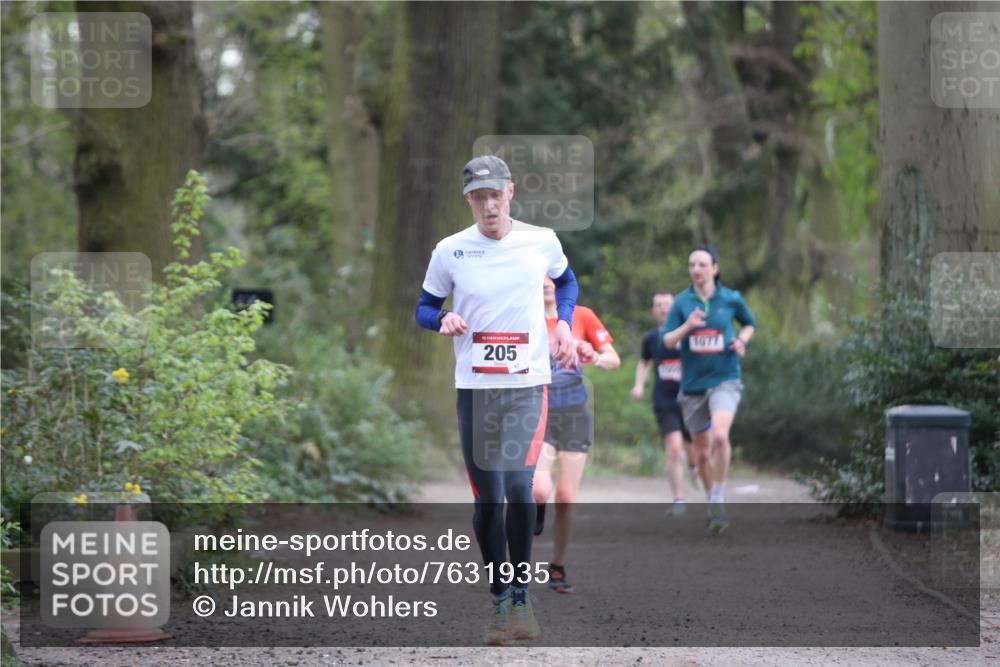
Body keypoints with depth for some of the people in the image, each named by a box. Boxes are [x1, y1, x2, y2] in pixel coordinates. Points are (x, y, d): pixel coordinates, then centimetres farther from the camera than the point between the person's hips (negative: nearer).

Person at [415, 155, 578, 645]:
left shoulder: (542, 242, 1)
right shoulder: (449, 251, -1)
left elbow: (565, 281, 22)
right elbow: (423, 309, 9)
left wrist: (564, 324, 5)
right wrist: (443, 319, -13)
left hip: (528, 385, -1)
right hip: (474, 388, 1)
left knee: (518, 485, -18)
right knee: (487, 500, 4)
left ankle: (521, 596, -7)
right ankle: (499, 601, 19)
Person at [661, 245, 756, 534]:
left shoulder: (731, 299, 0)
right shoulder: (682, 302, 1)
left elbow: (749, 324, 18)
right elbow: (666, 341, -2)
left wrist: (742, 340, -3)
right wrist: (687, 326, -20)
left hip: (725, 380, -2)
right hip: (693, 385, 2)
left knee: (720, 436, -28)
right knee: (703, 452, 9)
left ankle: (719, 500, -16)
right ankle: (712, 503, 30)